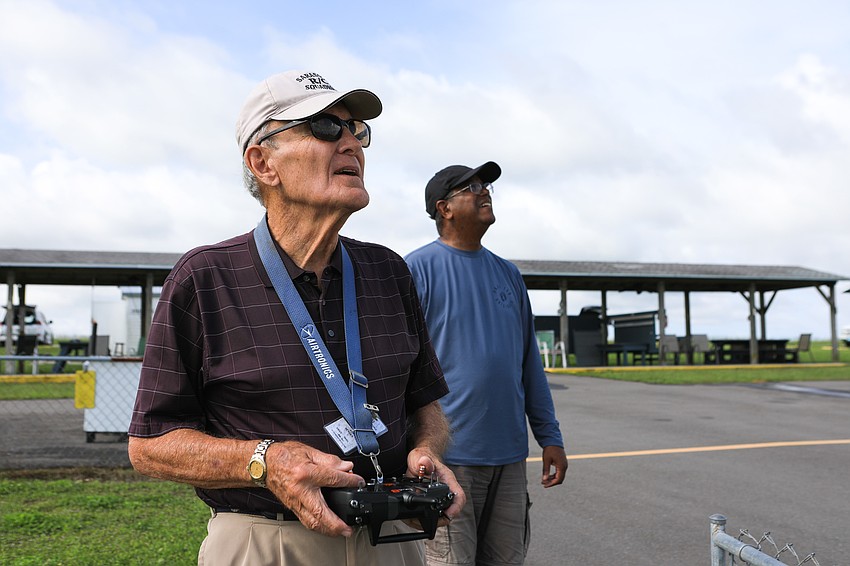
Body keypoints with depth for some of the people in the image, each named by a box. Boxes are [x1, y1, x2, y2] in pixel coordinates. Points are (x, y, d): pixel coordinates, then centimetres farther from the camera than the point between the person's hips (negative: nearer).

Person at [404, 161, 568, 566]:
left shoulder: (508, 274, 13)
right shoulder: (417, 269, -5)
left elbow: (530, 363, 16)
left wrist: (550, 437, 13)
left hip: (510, 457, 6)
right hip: (446, 457, -6)